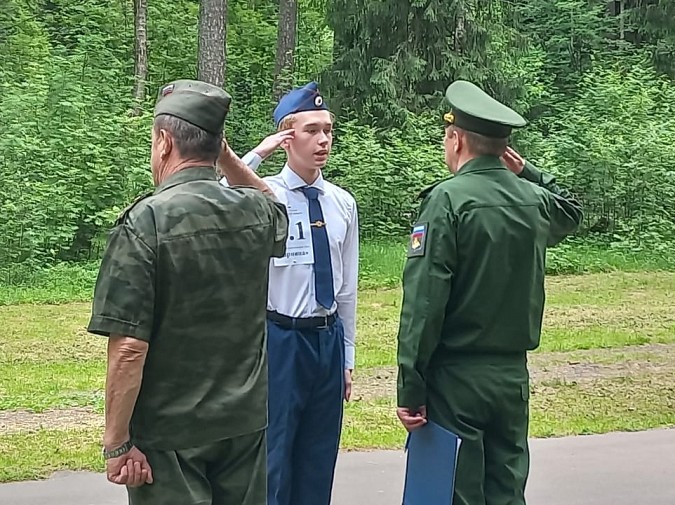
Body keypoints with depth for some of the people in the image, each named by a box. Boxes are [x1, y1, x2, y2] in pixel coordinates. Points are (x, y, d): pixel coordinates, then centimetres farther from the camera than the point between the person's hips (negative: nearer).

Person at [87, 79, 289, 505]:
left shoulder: (146, 221, -17)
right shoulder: (258, 211, 0)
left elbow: (129, 347, -20)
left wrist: (117, 442, -13)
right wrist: (228, 157, 17)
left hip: (169, 433, -5)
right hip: (246, 421, 5)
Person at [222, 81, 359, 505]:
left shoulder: (343, 204, 5)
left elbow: (347, 287, 12)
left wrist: (347, 358, 15)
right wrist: (257, 155, -30)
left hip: (329, 339, 5)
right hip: (280, 339, -5)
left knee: (319, 462, 14)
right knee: (272, 460, 1)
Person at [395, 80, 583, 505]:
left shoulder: (448, 200, -14)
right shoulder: (535, 200, 4)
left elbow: (424, 300, -18)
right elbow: (572, 211, 31)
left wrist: (410, 388, -14)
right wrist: (526, 172, 17)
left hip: (456, 377, -5)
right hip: (514, 375, 6)